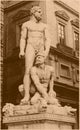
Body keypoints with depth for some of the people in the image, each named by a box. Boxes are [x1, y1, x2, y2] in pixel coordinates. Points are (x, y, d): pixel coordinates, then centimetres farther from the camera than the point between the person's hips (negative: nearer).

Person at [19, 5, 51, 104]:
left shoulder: (44, 26, 17)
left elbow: (47, 40, 8)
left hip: (41, 50, 3)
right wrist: (21, 51, -10)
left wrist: (47, 51, -9)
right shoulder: (26, 24, 12)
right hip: (30, 48, -3)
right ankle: (26, 96, -26)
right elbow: (23, 39, 6)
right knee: (28, 71, -18)